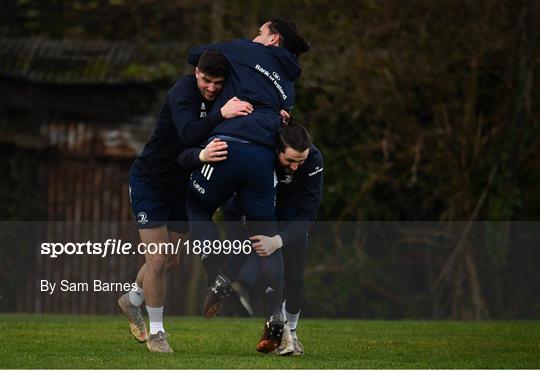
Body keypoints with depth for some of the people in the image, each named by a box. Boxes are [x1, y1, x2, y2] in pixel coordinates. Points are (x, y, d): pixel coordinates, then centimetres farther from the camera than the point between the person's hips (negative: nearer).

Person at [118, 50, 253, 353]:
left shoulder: (227, 98, -6)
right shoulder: (183, 92, -26)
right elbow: (189, 134, -41)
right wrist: (221, 115, -55)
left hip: (182, 186, 7)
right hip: (149, 182, -7)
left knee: (171, 260, 14)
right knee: (157, 260, -9)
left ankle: (132, 300, 42)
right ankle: (156, 331, 7)